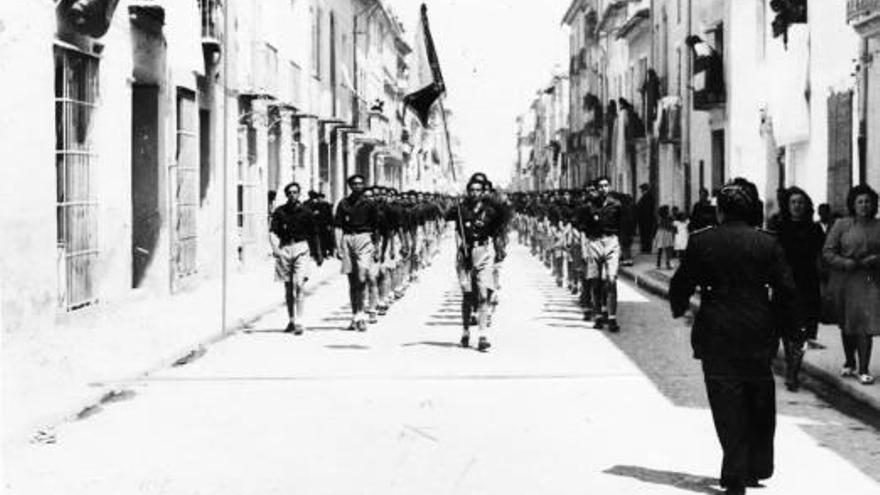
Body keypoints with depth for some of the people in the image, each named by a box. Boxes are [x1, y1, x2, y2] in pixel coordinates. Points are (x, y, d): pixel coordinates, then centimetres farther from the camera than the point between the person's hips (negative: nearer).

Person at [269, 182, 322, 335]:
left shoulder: (305, 212, 4)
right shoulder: (279, 211, 3)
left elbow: (314, 235, 12)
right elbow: (272, 232, -3)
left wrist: (318, 254, 15)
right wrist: (275, 247, -21)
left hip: (301, 248, -2)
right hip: (284, 248, 2)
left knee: (298, 286, -13)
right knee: (288, 288, 11)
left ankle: (299, 323, -15)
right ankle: (291, 320, 23)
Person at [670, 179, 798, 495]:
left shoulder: (701, 242, -6)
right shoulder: (767, 243, -2)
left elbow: (682, 284, -1)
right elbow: (786, 288, -2)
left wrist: (679, 308, 19)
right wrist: (779, 319, 13)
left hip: (716, 335, -1)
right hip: (758, 334, 2)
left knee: (728, 407, 3)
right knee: (759, 406, 17)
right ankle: (757, 468, 23)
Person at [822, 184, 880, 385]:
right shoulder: (841, 225, 2)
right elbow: (827, 252, 0)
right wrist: (844, 263, -15)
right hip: (844, 280, 1)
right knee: (846, 324, 12)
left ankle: (863, 369, -5)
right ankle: (849, 363, 31)